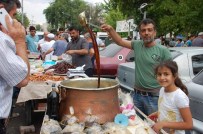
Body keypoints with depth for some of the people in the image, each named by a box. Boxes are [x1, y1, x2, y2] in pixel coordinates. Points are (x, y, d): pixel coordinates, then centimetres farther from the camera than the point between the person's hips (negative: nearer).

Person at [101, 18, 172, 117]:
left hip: (154, 97, -4)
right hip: (137, 94, 5)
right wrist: (110, 30, -8)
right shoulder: (137, 45, 4)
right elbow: (120, 41, 9)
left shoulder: (163, 51, -10)